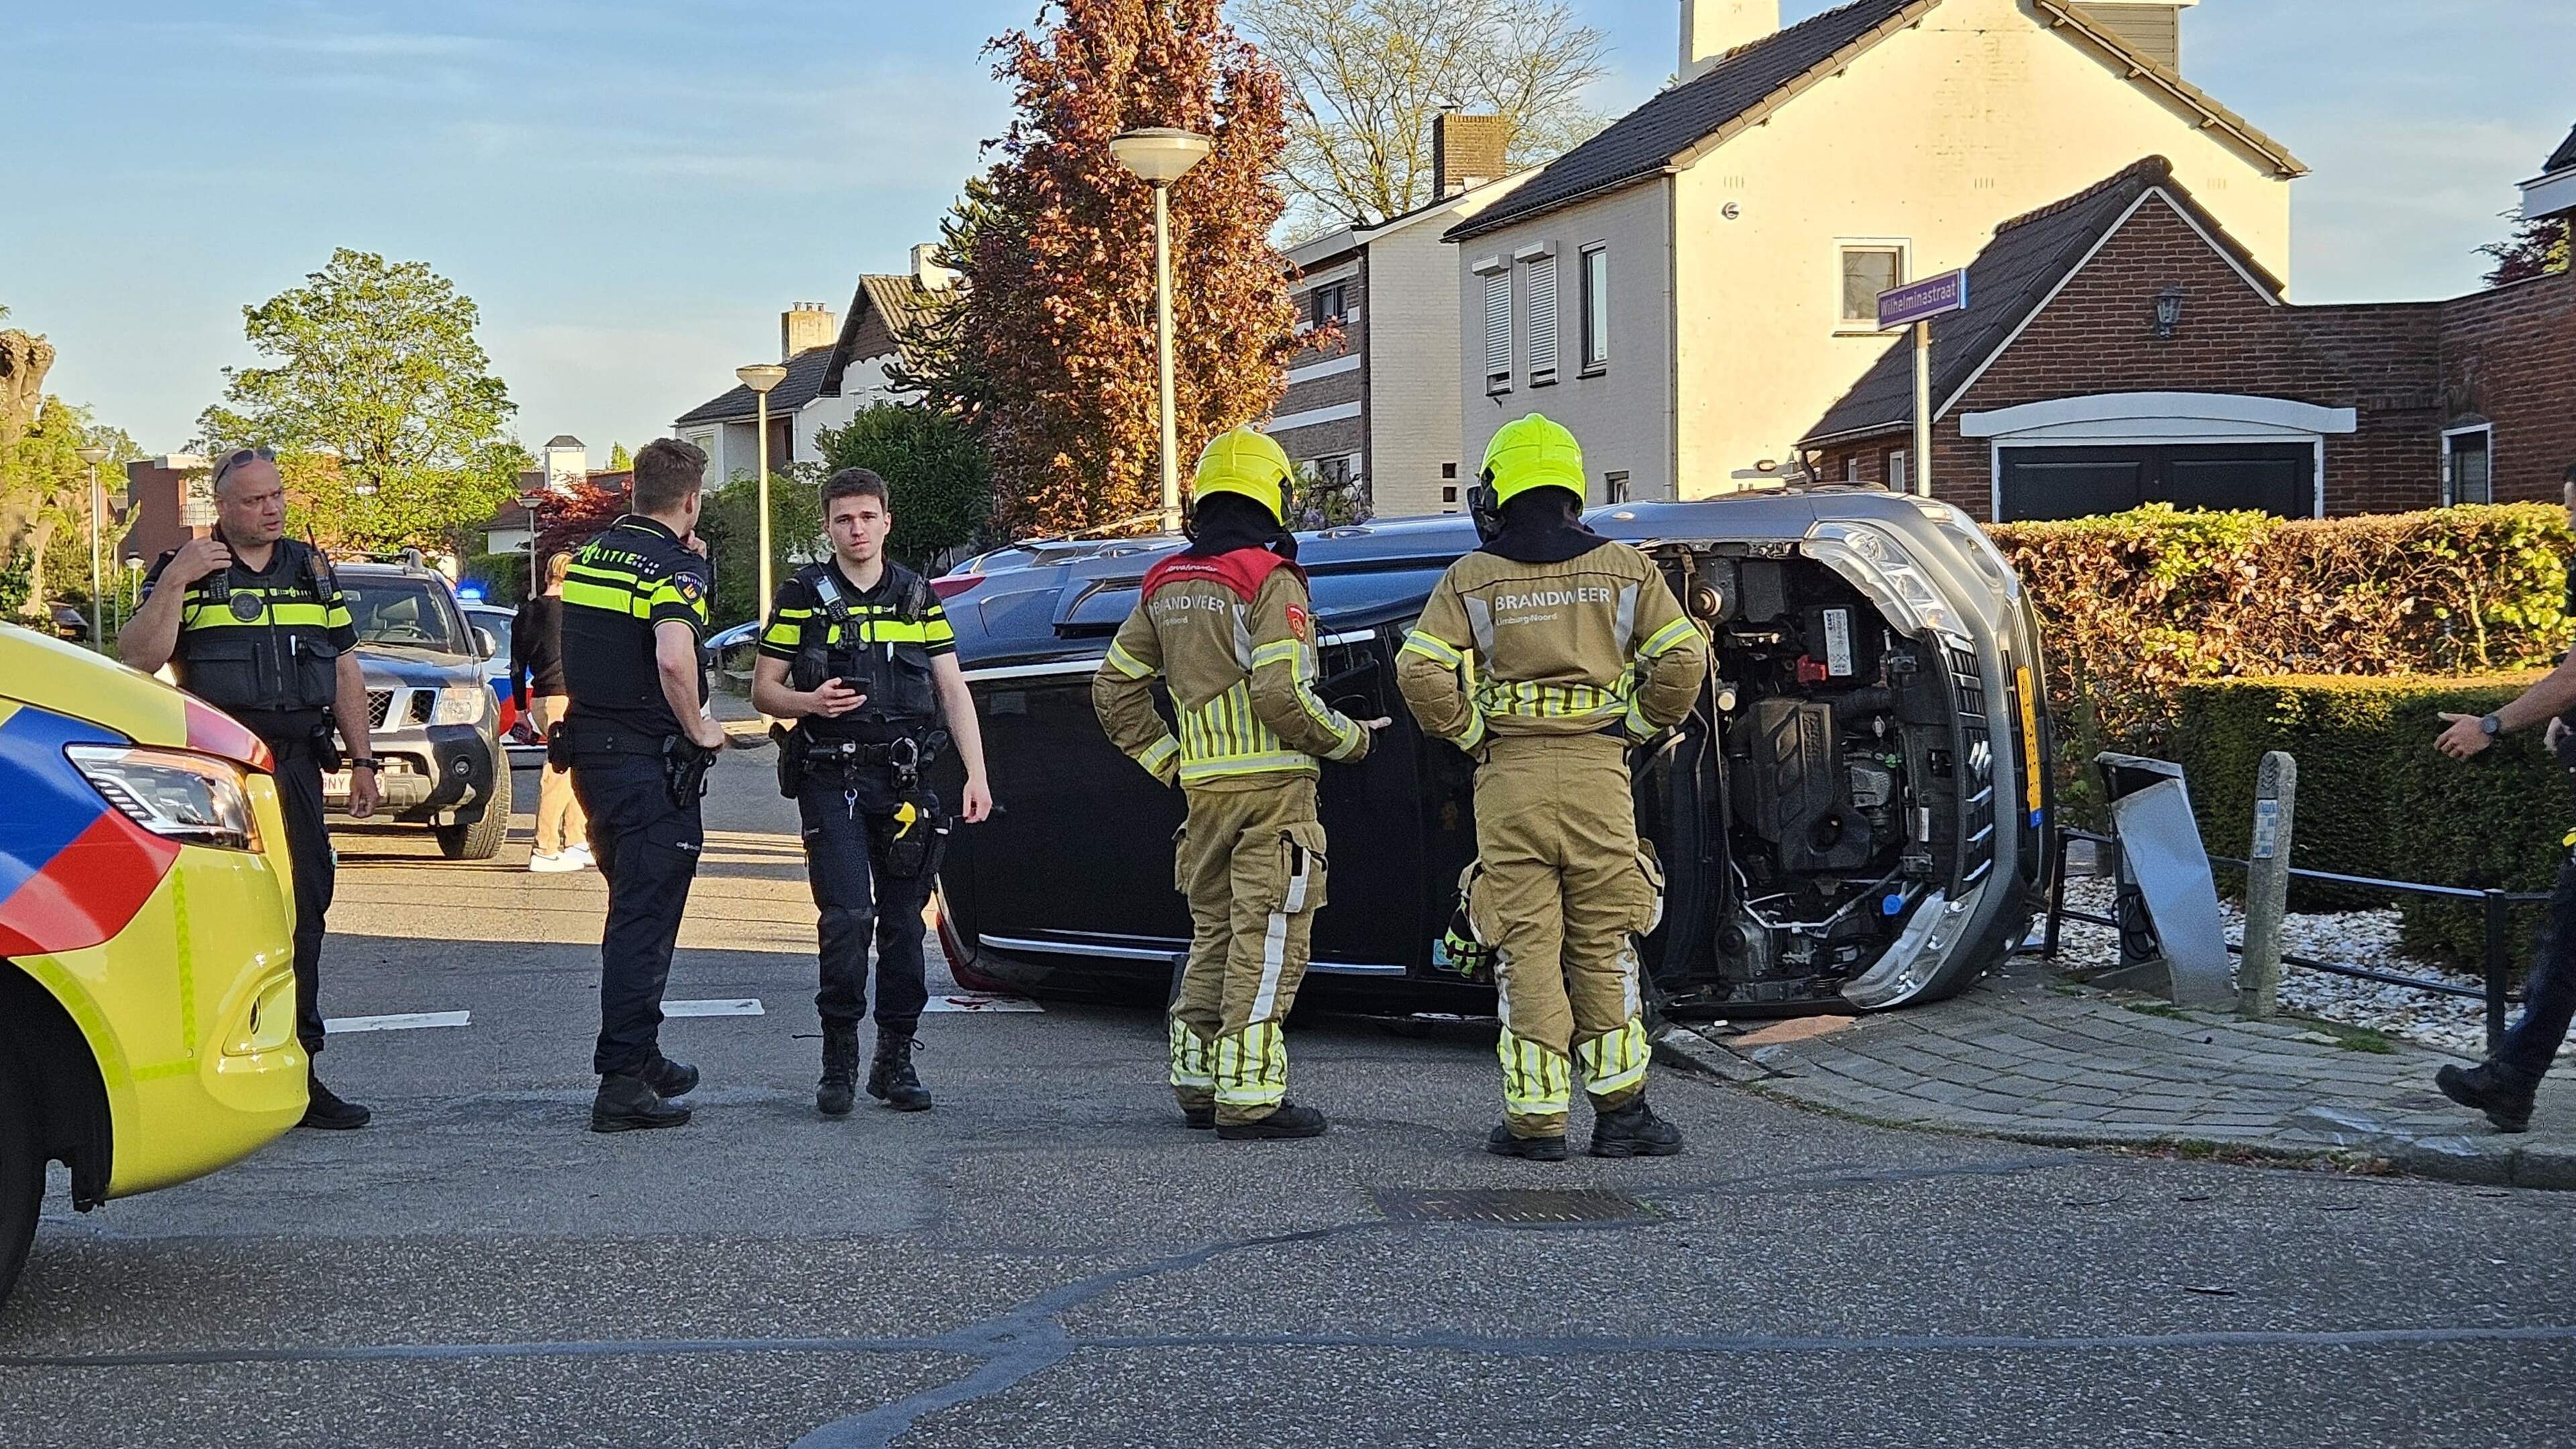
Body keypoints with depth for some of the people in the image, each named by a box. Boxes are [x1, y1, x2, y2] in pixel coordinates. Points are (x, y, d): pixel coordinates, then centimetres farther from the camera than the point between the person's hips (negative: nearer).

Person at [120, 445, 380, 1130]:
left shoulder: (312, 569, 16)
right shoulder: (186, 570, 3)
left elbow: (344, 670, 19)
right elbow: (139, 658, -7)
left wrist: (361, 759, 14)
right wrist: (172, 585, -18)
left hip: (297, 765, 4)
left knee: (302, 915, 4)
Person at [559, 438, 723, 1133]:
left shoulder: (590, 554, 10)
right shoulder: (676, 570, -15)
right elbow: (673, 658, -32)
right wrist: (698, 726, -16)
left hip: (590, 752, 8)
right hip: (649, 761, -8)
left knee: (635, 908, 21)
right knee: (643, 922, -4)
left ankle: (642, 1056, 31)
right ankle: (623, 1083, -4)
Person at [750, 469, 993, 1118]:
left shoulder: (918, 597, 12)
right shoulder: (803, 596, 4)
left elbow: (953, 689, 11)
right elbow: (763, 689, 5)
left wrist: (976, 773, 1)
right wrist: (810, 703, -17)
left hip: (906, 779, 3)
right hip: (831, 779, -3)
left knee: (903, 922, 5)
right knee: (847, 917, -13)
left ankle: (896, 1058, 15)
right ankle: (839, 1058, -1)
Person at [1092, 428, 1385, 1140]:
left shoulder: (1166, 586, 12)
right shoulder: (1272, 581, -10)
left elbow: (1114, 689, 14)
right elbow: (1281, 695, -18)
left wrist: (1168, 761, 17)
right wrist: (1351, 738, -4)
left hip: (1204, 788, 7)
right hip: (1272, 786, -7)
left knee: (1213, 935, 16)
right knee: (1266, 940, -5)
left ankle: (1199, 1085, 21)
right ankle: (1250, 1098, -7)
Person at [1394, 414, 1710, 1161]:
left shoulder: (1471, 579, 3)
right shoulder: (1624, 568, 7)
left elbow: (1420, 672, -7)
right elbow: (1683, 659, 0)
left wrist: (1470, 733, 6)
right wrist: (1637, 727, 11)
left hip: (1508, 776, -1)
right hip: (1599, 771, 1)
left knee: (1526, 949, 3)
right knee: (1604, 947, 8)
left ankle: (1536, 1118, 4)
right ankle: (1619, 1109, 10)